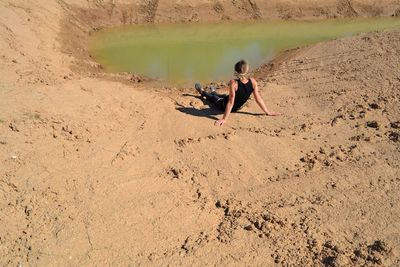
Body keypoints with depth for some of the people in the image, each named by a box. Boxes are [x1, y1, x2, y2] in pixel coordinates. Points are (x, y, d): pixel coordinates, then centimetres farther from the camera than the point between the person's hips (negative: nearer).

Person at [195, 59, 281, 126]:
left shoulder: (233, 83, -36)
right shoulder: (253, 82, -24)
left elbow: (230, 102, -34)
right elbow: (258, 99, -19)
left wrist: (224, 119, -30)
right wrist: (267, 112, -8)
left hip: (223, 105, -4)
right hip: (236, 108, 4)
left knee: (213, 98, 29)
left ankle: (203, 92, 60)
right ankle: (213, 92, 68)